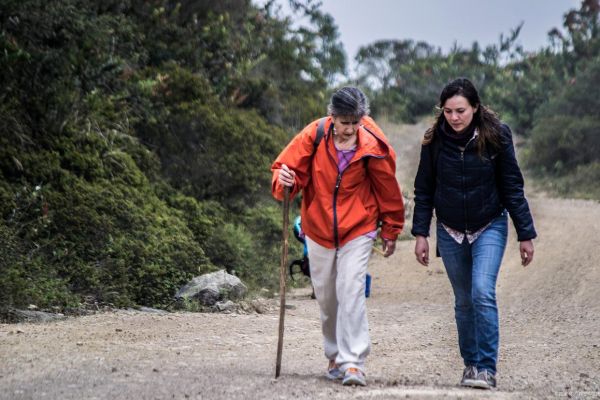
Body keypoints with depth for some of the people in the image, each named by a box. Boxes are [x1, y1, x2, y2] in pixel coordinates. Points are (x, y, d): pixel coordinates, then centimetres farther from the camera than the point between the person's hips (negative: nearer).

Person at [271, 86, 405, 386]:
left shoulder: (373, 146, -12)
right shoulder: (313, 136, -11)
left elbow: (388, 190, 1)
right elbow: (286, 167, -3)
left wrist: (391, 231, 11)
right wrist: (285, 180, -28)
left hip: (357, 230, -3)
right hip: (318, 229, 3)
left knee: (351, 292, -16)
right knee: (326, 297, 10)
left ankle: (353, 363, -17)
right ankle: (335, 355, 26)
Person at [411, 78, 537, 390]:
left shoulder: (496, 136, -12)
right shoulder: (435, 141, -7)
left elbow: (512, 187, -7)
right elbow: (424, 191, 2)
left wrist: (525, 234, -6)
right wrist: (420, 233, -3)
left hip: (489, 228, -2)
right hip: (450, 232, 3)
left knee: (482, 293, -18)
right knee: (463, 301, 8)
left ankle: (487, 368, -15)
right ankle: (471, 363, 21)